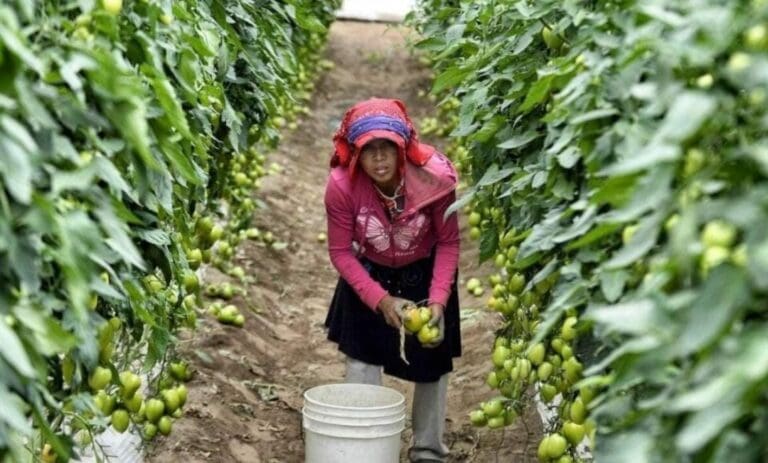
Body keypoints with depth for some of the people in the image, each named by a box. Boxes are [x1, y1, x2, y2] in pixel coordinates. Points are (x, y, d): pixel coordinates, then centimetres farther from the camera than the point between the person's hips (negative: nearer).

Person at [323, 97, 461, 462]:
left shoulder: (434, 179, -31)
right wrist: (381, 300, -28)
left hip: (425, 275, 0)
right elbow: (341, 252, -19)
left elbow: (448, 244, -18)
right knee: (361, 362, 1)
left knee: (432, 362, 9)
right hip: (369, 276, 0)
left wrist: (438, 300, -29)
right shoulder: (341, 186, -29)